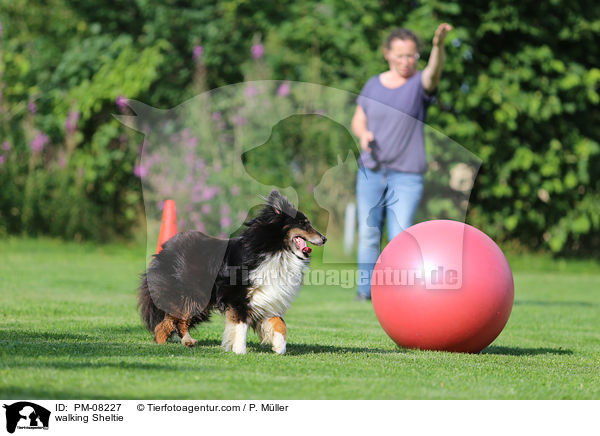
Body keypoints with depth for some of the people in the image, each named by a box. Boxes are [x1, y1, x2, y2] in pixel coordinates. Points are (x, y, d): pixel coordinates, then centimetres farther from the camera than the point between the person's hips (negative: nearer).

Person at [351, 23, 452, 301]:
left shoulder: (419, 83, -3)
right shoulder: (373, 85, 9)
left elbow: (434, 70, -26)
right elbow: (358, 120, 19)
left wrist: (438, 45, -48)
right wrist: (362, 134, -5)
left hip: (407, 176, -3)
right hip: (370, 173, 3)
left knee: (400, 236, -9)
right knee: (368, 234, 3)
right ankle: (366, 289, 14)